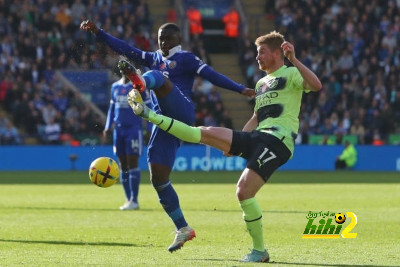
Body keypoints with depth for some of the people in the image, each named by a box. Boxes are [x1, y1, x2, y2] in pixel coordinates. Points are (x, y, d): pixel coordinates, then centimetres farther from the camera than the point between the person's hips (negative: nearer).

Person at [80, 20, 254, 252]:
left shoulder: (186, 59, 9)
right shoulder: (154, 59, 26)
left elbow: (212, 75, -1)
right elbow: (125, 49, 20)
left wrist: (240, 89, -12)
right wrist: (98, 32, 11)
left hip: (181, 113, -7)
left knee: (158, 77, -30)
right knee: (158, 178, 1)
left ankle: (141, 83, -71)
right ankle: (183, 229, 10)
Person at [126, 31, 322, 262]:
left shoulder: (290, 74, 2)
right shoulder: (262, 83, 26)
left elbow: (316, 85, -19)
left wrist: (294, 60, -26)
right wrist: (234, 144, 22)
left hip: (277, 140, -7)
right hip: (257, 137, 7)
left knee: (244, 192, -19)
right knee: (205, 133, -3)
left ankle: (260, 251, -7)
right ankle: (148, 114, 1)